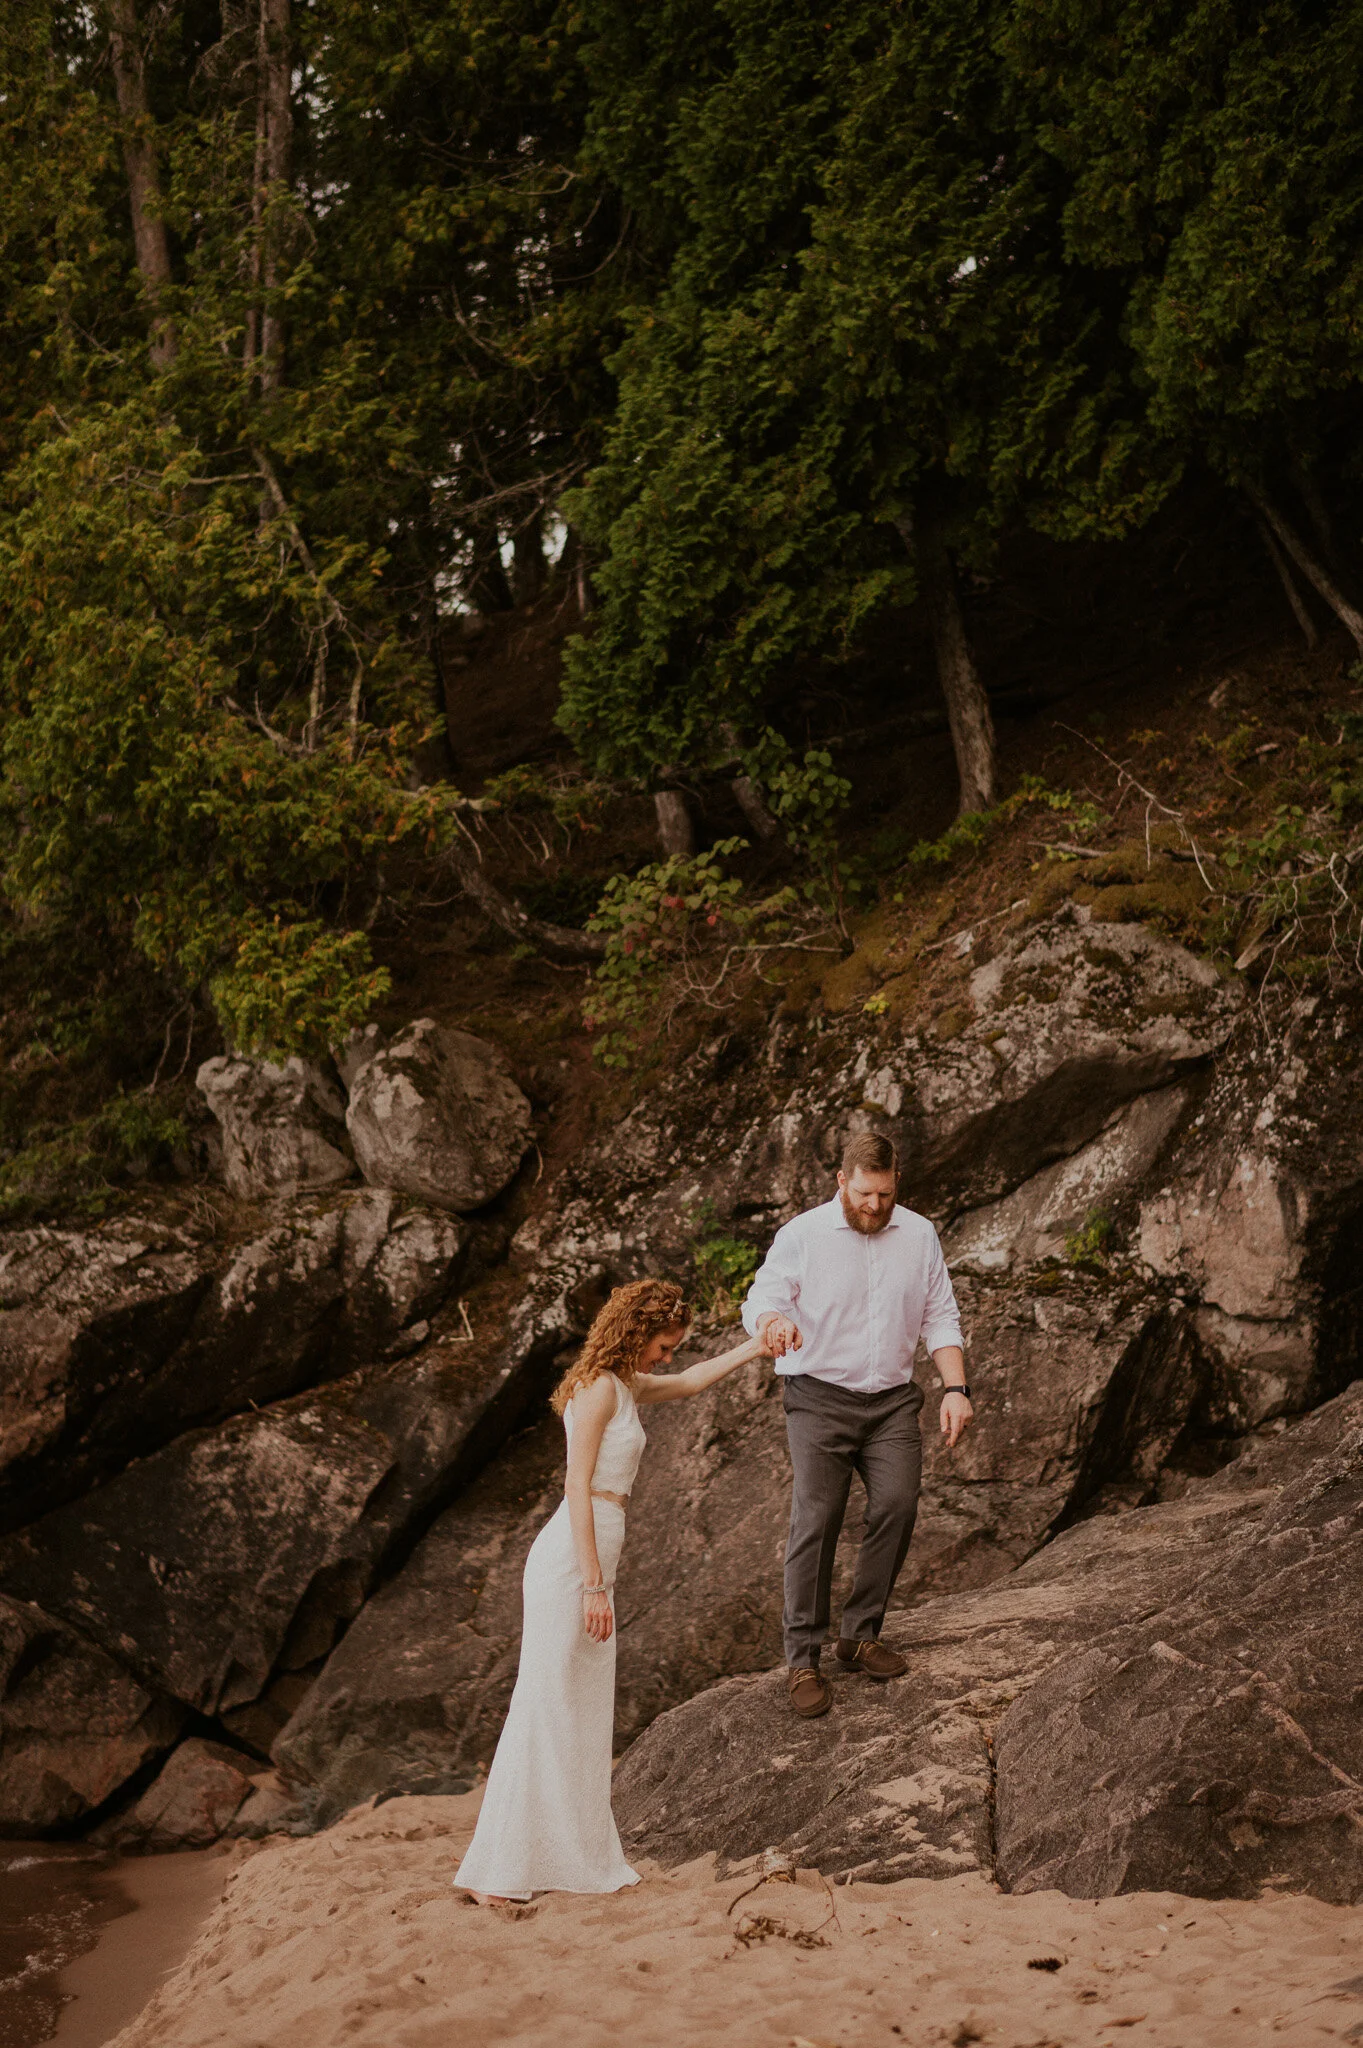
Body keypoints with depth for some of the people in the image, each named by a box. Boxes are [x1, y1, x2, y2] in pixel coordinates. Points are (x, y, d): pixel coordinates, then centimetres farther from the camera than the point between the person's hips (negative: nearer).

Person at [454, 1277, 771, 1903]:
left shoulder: (625, 1387, 17)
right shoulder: (599, 1388, -11)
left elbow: (690, 1381, 37)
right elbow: (577, 1486, -17)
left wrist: (752, 1348, 36)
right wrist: (593, 1584, -19)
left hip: (589, 1566, 10)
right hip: (569, 1562, -10)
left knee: (584, 1716, 11)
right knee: (544, 1712, -7)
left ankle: (577, 1862, 16)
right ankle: (494, 1872, -4)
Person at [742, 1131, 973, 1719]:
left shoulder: (919, 1235, 6)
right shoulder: (801, 1235, -6)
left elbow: (940, 1319, 9)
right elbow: (760, 1300, -15)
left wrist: (956, 1389, -2)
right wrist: (775, 1322, -40)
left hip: (892, 1399, 3)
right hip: (820, 1398, -3)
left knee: (897, 1506, -12)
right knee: (816, 1520, -11)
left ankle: (860, 1636, 4)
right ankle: (802, 1660, -4)